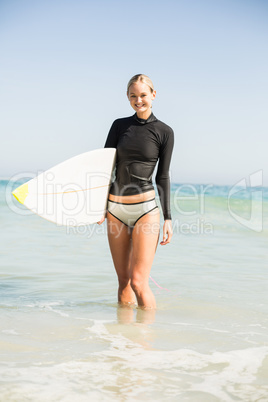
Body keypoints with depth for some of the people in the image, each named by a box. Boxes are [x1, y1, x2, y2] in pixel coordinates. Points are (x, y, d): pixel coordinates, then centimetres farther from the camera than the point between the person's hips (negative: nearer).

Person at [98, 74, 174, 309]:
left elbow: (163, 177, 2)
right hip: (116, 208, 4)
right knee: (123, 280, 10)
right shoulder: (119, 126, 9)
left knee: (139, 282, -10)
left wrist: (168, 218, -2)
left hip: (146, 209, -4)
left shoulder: (164, 132, 1)